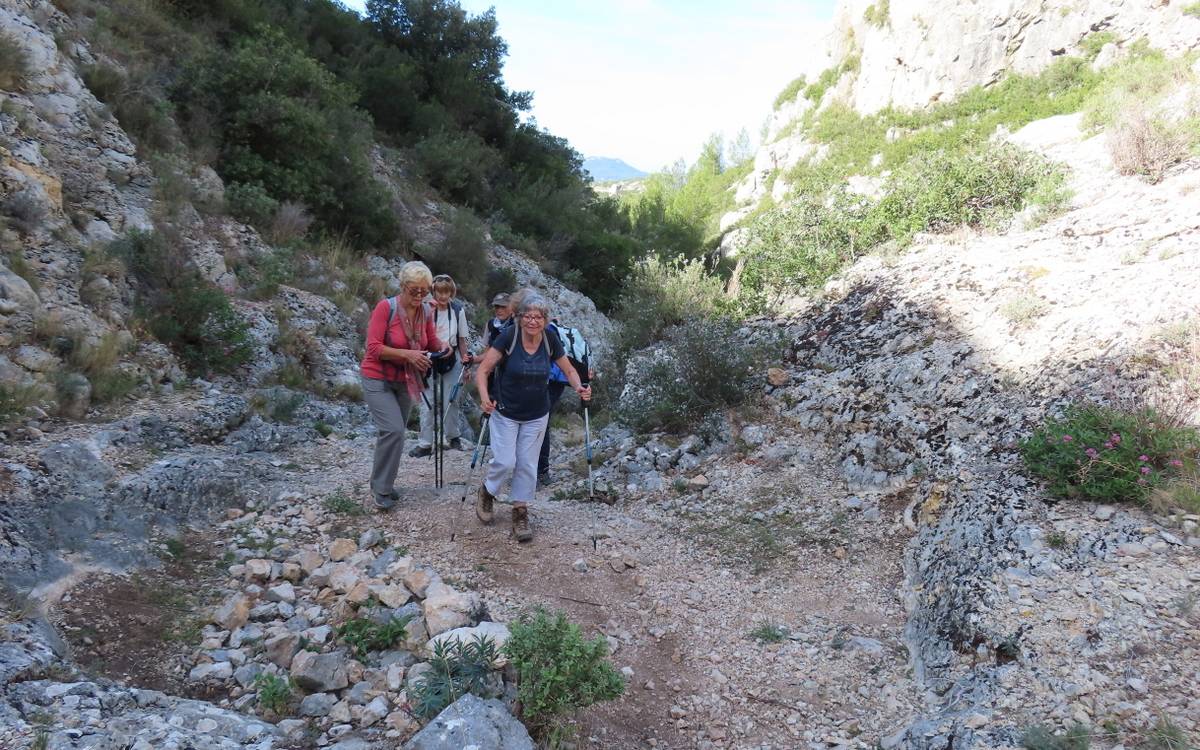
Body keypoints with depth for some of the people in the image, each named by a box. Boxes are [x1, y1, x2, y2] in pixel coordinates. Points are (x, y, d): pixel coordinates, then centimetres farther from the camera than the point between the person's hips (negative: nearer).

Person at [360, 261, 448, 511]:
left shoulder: (426, 311, -6)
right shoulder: (386, 307, -21)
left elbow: (431, 342, 6)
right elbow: (373, 347, -22)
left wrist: (441, 346, -17)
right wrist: (407, 354, -32)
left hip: (404, 380, 6)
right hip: (378, 379, -6)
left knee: (396, 433, 14)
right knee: (394, 430, -19)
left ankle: (383, 483, 33)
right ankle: (381, 488, -2)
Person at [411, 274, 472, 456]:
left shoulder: (458, 310, -3)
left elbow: (462, 338, 6)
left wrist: (465, 359, 5)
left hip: (451, 360, 2)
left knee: (451, 401, 10)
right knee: (427, 402, -1)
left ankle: (452, 436, 28)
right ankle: (425, 443, 5)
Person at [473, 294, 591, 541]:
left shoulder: (550, 341, -10)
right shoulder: (509, 336, -19)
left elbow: (569, 370, 2)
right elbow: (483, 370, -18)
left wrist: (579, 387, -19)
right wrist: (484, 396, -35)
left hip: (536, 416, 3)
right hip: (505, 413, -2)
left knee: (527, 465, 8)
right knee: (504, 462, -4)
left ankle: (520, 513, 25)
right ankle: (487, 491, 28)